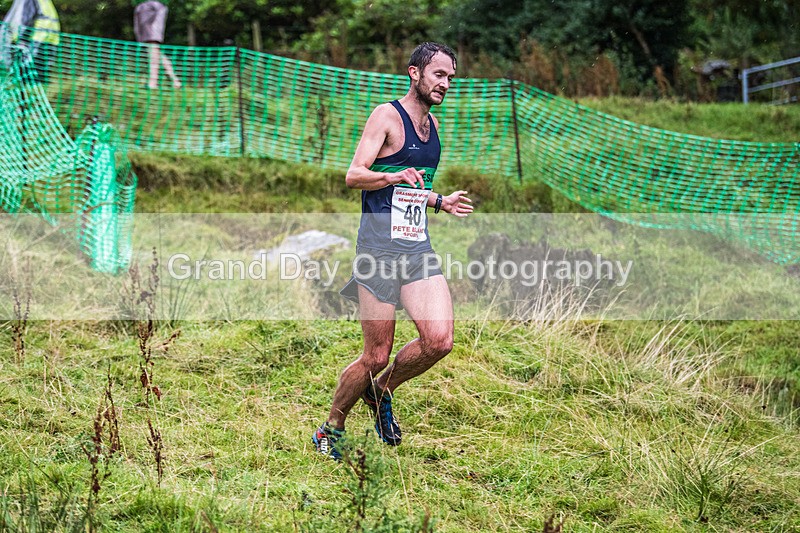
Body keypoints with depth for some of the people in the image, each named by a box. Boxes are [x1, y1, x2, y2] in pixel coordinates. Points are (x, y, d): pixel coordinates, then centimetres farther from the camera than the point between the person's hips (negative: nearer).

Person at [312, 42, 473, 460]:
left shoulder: (432, 124, 18)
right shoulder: (387, 116, -6)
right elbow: (353, 175, -14)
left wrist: (439, 202, 15)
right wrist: (395, 176, -30)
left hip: (419, 249, 7)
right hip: (380, 247, -7)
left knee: (439, 340, -12)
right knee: (376, 357, -3)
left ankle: (382, 392, 15)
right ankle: (331, 429, 18)